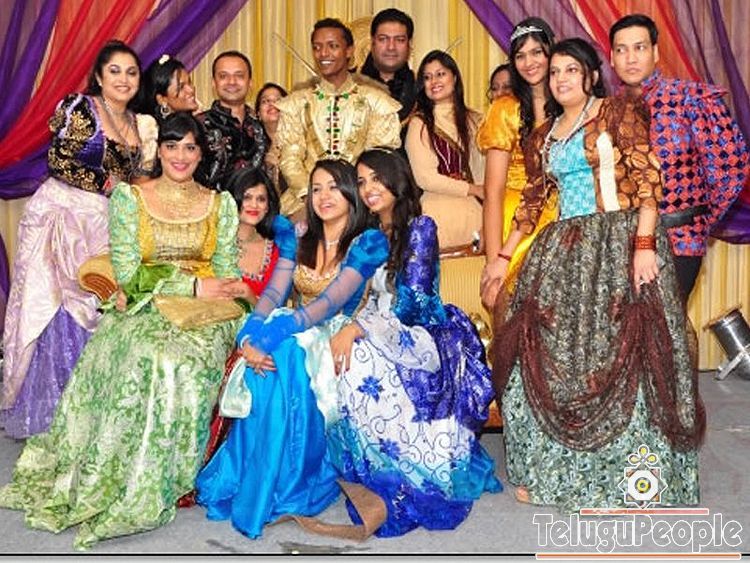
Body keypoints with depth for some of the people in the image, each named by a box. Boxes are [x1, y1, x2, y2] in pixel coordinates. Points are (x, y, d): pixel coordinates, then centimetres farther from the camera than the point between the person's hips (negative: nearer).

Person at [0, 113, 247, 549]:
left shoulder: (221, 204, 12)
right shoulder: (129, 197, 6)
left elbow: (228, 275, 6)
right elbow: (128, 272, -4)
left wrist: (242, 330, -14)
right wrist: (194, 285, -13)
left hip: (204, 313, 1)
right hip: (143, 307, -1)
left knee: (188, 354, -33)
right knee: (146, 353, -35)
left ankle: (157, 486, -21)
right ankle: (129, 479, -22)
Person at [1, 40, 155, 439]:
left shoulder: (138, 123, 16)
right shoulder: (79, 107, -3)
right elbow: (59, 159, -7)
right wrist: (106, 184, -4)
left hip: (104, 224, 5)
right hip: (62, 214, -5)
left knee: (93, 312, 0)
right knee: (56, 310, -5)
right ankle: (44, 410, 6)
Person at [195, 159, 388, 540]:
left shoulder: (368, 242, -7)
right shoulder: (298, 240, 11)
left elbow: (329, 303, -20)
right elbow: (272, 294, -1)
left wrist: (272, 333, -32)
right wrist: (249, 335, -22)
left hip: (336, 338, -4)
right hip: (296, 333, 5)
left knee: (284, 355, -35)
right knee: (264, 359, -30)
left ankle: (283, 489, -26)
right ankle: (250, 483, -22)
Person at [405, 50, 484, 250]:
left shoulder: (473, 120, 13)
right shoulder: (419, 123, -2)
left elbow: (482, 169, 10)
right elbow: (424, 178, -7)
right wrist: (473, 189, -3)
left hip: (472, 209, 4)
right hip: (438, 209, -4)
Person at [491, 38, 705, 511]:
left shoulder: (618, 113, 0)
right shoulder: (543, 137, 18)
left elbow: (647, 180, -9)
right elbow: (533, 200, 23)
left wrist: (643, 245, -19)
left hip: (619, 242, -6)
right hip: (564, 251, 6)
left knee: (621, 353, -6)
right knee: (550, 356, 5)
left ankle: (628, 478, 4)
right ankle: (552, 469, 19)